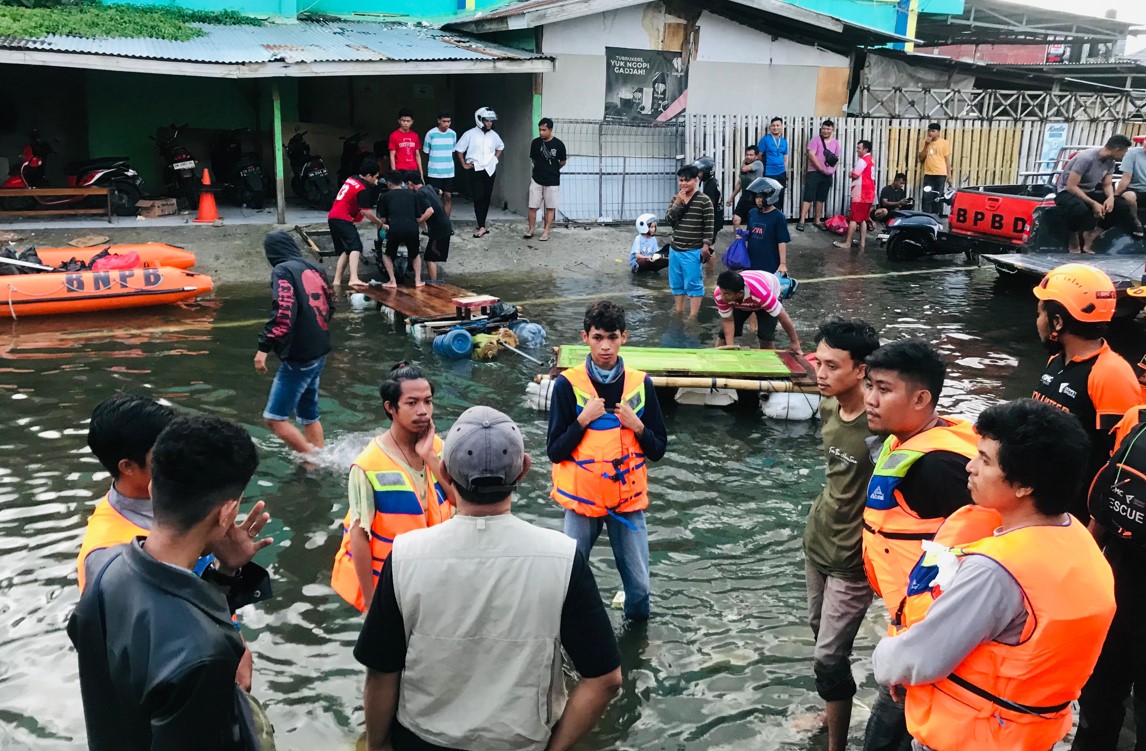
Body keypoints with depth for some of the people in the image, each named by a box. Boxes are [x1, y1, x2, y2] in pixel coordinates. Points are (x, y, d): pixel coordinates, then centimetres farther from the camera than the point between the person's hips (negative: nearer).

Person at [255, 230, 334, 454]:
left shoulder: (283, 271, -11)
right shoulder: (314, 268, 11)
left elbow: (283, 313, -23)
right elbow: (330, 305, 20)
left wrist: (264, 347, -21)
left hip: (298, 356, -8)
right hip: (320, 352, 8)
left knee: (274, 418, -4)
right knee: (309, 413, 20)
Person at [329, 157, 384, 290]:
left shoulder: (351, 180, 15)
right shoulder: (363, 189, -12)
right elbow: (366, 211, -14)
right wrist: (380, 223, -3)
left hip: (333, 218, 10)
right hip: (343, 219, -10)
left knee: (345, 251, 15)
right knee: (356, 247, -19)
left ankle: (337, 281, 14)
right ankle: (354, 279, -37)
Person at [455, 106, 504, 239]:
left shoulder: (493, 135, 5)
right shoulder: (470, 134, -8)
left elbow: (501, 147, 24)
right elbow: (459, 149, -2)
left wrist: (495, 158, 13)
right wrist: (464, 164, -4)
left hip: (490, 169, 4)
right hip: (476, 170, -4)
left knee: (486, 197, 6)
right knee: (478, 197, -10)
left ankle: (482, 224, 16)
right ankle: (482, 227, -12)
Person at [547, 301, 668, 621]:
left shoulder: (641, 384, -2)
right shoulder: (567, 384, -8)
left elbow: (658, 450, 4)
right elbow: (554, 452, -7)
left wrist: (638, 427, -13)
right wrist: (583, 419, -18)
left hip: (629, 500, 2)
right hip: (582, 499, -1)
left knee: (639, 586, 4)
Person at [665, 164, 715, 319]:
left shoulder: (704, 201, -8)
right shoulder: (675, 198, 8)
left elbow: (709, 226, -8)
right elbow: (668, 220, -1)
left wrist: (706, 245, -12)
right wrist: (677, 202, -12)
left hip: (693, 251, -6)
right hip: (675, 249, 6)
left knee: (693, 284, -3)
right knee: (676, 283, 15)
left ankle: (692, 316, 0)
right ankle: (678, 311, 28)